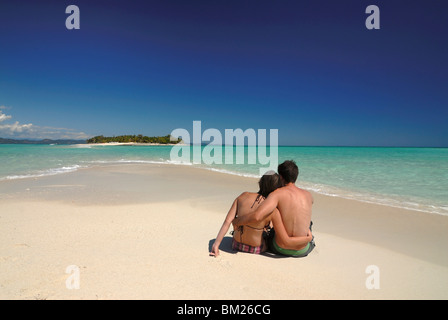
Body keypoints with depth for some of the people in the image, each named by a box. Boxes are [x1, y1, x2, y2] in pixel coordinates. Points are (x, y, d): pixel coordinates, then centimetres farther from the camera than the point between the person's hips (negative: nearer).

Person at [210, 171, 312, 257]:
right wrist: (308, 238, -5)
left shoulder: (243, 196, -12)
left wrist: (216, 244, -9)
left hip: (236, 245, 3)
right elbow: (286, 242, -20)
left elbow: (227, 221, -14)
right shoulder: (273, 211, -22)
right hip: (256, 250, -3)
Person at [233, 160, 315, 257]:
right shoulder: (308, 195, -3)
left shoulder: (277, 193, -16)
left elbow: (256, 216, -31)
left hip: (279, 248, -2)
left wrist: (236, 221, -13)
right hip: (302, 251, 3)